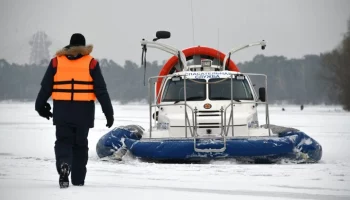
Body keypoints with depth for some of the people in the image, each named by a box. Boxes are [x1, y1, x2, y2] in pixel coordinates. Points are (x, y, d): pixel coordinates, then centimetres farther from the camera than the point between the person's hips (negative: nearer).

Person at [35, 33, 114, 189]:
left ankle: (64, 166, -26)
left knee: (63, 141, 4)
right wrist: (108, 112, 3)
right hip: (84, 110, 0)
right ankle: (78, 180, 15)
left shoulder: (57, 61, 5)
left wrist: (40, 106, 20)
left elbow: (46, 87, 7)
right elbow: (101, 90, 0)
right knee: (80, 144, 11)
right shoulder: (91, 63, 2)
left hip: (62, 110, 0)